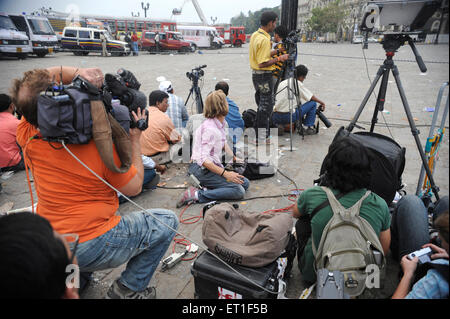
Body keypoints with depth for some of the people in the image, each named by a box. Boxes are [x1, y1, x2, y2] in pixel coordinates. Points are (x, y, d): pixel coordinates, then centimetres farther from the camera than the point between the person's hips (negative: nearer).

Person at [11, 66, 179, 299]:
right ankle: (129, 289, 9)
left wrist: (77, 73, -13)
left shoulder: (27, 138, -7)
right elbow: (134, 188, -9)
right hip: (94, 249, -6)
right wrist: (135, 139, -5)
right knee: (168, 222, 8)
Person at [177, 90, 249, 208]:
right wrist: (225, 174, -27)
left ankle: (208, 189, -1)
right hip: (203, 169, -9)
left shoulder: (221, 123, 6)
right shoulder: (210, 129, -23)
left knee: (245, 183, 6)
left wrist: (234, 158, 16)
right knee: (238, 191, -18)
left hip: (214, 166, 9)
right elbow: (204, 160, -27)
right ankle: (197, 195, -17)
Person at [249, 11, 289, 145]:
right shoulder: (264, 39, -20)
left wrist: (275, 51, 15)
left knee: (262, 105, 16)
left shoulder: (255, 35, 10)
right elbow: (263, 63, -24)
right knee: (266, 106, -1)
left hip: (256, 74, 10)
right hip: (264, 76, -10)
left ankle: (260, 136, 24)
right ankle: (261, 138, 5)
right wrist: (279, 59, -15)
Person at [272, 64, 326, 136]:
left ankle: (279, 125, 12)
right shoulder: (298, 84, -2)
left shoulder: (282, 82, 15)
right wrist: (321, 103, 23)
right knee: (313, 103, 8)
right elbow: (312, 97, 4)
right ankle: (309, 128, 12)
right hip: (289, 116, -6)